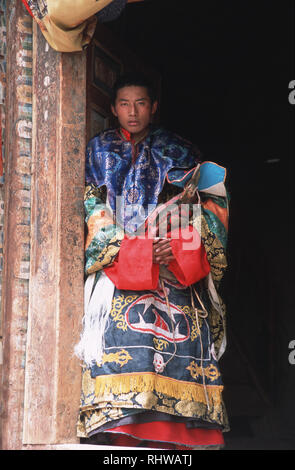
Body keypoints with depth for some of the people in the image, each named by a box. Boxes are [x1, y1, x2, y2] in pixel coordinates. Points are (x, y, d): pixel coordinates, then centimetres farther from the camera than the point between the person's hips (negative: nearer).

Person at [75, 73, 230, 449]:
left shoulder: (178, 153, 17)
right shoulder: (98, 153, 18)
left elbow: (207, 208, 9)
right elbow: (94, 212, 7)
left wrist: (179, 247, -10)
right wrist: (135, 250, -8)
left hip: (173, 273, 0)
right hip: (117, 270, 0)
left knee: (179, 343, -16)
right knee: (121, 333, -20)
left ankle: (172, 436, -18)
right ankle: (119, 436, -24)